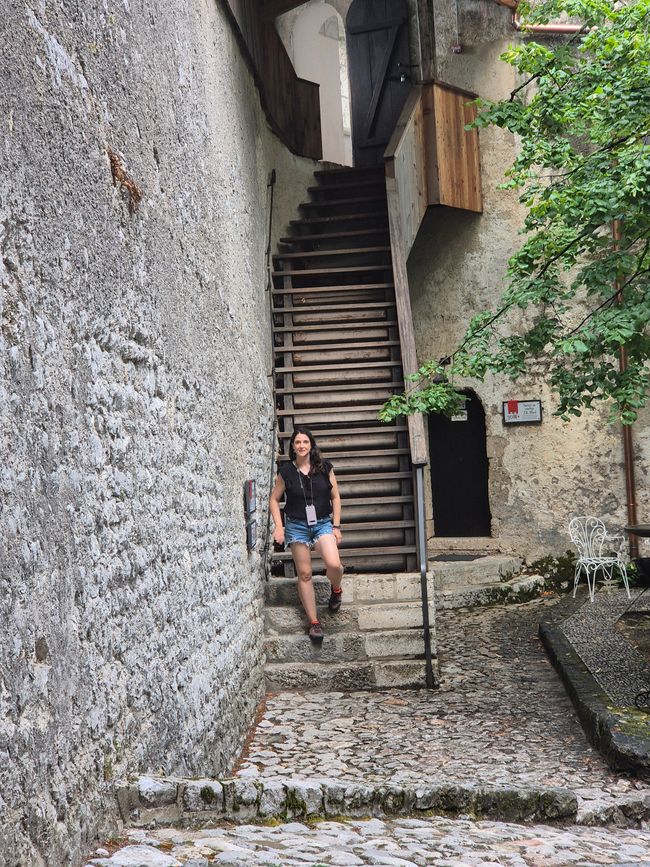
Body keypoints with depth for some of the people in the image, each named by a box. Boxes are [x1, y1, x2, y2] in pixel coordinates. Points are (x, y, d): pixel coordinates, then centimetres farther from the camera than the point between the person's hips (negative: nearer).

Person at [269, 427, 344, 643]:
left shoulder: (324, 467, 0)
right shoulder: (286, 471, -1)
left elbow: (335, 497, 5)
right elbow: (274, 499, 7)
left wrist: (336, 526, 0)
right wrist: (279, 526, -3)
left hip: (323, 523, 0)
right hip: (296, 526, 1)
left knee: (334, 564, -21)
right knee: (304, 574, 2)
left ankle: (336, 590, 15)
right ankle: (314, 622, 11)